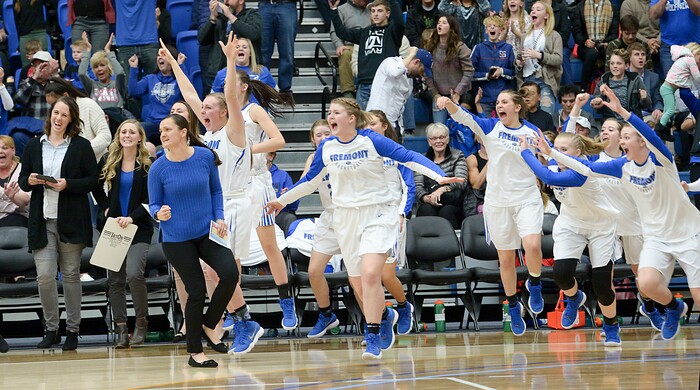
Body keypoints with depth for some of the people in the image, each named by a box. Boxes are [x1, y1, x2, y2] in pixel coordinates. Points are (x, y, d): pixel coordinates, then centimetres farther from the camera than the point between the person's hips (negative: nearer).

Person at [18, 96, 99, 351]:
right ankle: (51, 329, 8)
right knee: (44, 276, -5)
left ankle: (72, 330, 13)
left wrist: (68, 184, -15)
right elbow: (22, 182, 14)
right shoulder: (34, 145, 10)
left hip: (71, 222, -2)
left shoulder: (81, 146, 2)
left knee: (71, 275, 4)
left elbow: (93, 181, -1)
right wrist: (30, 181, -9)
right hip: (42, 221, 2)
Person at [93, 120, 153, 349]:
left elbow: (150, 199, -4)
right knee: (115, 280, 2)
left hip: (139, 228, -4)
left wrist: (132, 217, -15)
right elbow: (97, 187, 20)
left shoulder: (148, 164, -2)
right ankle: (121, 329, 7)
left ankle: (141, 322, -2)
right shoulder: (109, 162, 7)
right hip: (113, 227, 4)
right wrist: (106, 208, 7)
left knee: (134, 274, -19)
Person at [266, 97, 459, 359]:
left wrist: (440, 177, -25)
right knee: (357, 282, 7)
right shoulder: (326, 148, 2)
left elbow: (409, 158, -13)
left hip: (377, 214, -5)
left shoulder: (371, 141, -12)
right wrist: (282, 200, 24)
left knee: (370, 274, -21)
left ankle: (373, 337, -13)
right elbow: (311, 181, 18)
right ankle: (385, 315, 37)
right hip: (345, 218, 5)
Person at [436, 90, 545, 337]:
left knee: (532, 245, -24)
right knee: (506, 259, 8)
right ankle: (513, 307, 26)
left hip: (527, 199, -1)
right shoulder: (491, 127, 1)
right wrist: (448, 103, -33)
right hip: (497, 202, 2)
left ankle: (534, 284, 5)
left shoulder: (531, 132, 0)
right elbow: (463, 117, -16)